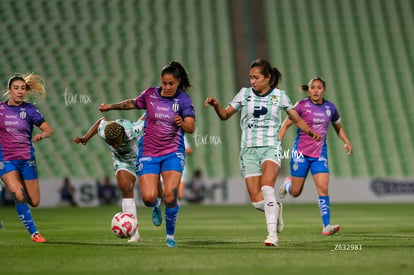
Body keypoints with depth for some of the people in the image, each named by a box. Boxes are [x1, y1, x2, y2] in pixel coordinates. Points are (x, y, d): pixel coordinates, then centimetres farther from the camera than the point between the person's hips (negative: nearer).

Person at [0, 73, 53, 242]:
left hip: (26, 159, 1)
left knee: (34, 202, 2)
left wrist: (42, 135, -29)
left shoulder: (29, 109, -3)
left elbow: (49, 130, -9)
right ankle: (33, 232, -8)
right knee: (19, 195, -22)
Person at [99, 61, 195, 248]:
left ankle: (170, 235, 6)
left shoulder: (183, 99, -7)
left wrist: (182, 123, -38)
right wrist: (111, 106, 14)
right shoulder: (150, 94, 0)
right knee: (148, 197, -13)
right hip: (148, 152, 2)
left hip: (173, 153, -1)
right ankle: (156, 205, 28)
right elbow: (133, 103, 21)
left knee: (170, 196, -17)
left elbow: (191, 128, -16)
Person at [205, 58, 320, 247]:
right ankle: (276, 209, 28)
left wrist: (308, 131, -9)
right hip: (249, 150, 2)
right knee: (256, 201, -7)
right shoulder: (245, 94, 7)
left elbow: (297, 119, 11)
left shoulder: (279, 96, 4)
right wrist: (216, 106, -8)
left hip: (271, 148, -2)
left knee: (266, 187, -29)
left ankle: (272, 234, -27)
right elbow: (225, 115, 13)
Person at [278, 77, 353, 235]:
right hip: (301, 152, -2)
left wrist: (346, 142, 4)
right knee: (295, 192, 4)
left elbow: (338, 128, 20)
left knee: (323, 188, -15)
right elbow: (286, 124, -1)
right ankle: (288, 184, 42)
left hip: (320, 154, 2)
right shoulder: (302, 105, -7)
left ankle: (326, 225, -14)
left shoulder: (330, 108, 4)